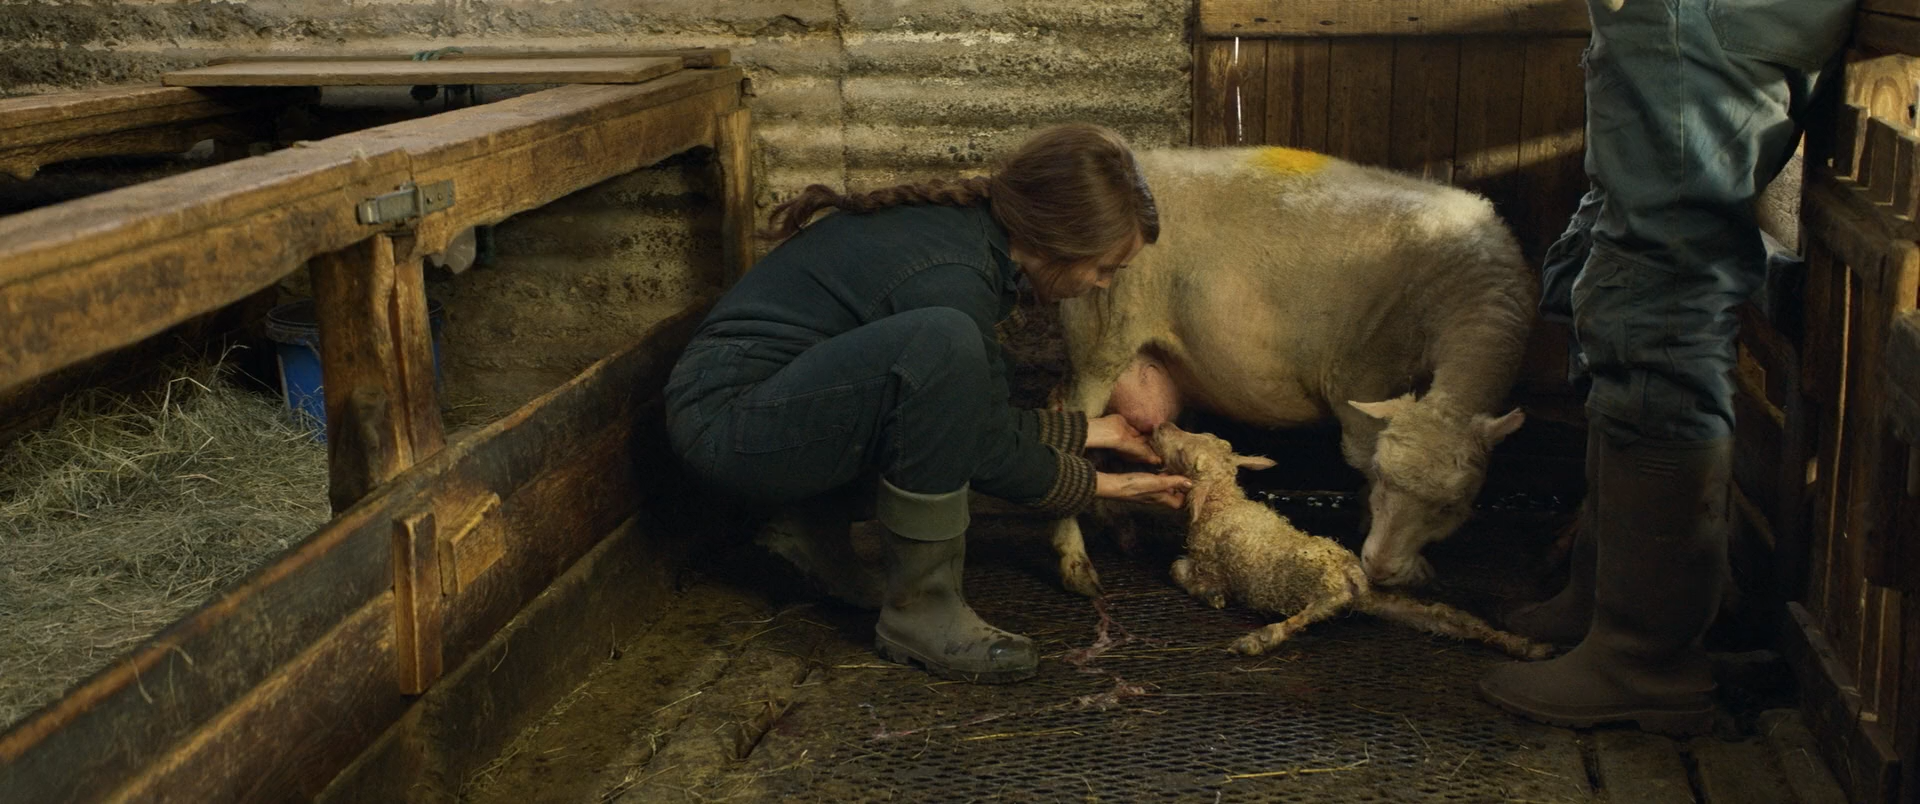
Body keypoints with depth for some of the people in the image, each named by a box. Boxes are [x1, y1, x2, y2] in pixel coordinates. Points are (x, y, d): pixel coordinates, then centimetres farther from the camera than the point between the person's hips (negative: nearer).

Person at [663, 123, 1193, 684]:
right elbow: (990, 454, -12)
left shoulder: (968, 225, 5)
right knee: (941, 342, -30)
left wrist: (1093, 430, 21)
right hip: (726, 423, -10)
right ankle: (919, 611, -17)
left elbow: (982, 421, 18)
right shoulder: (949, 277, -23)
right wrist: (1099, 486, 1)